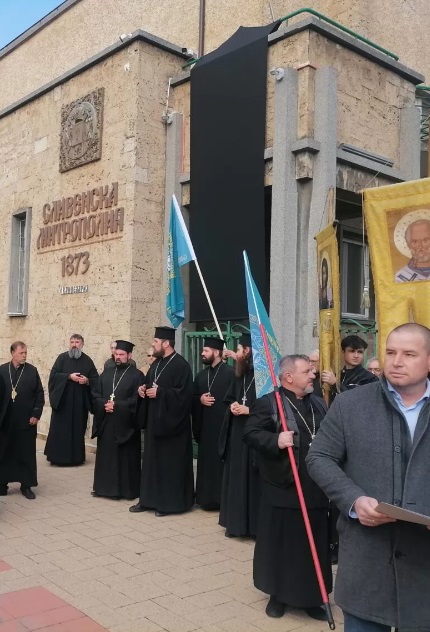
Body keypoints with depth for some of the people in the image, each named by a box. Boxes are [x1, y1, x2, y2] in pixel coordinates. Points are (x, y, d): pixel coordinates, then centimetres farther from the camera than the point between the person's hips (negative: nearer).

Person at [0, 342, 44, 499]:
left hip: (26, 421, -1)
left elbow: (40, 394, 1)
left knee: (26, 454, 5)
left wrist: (36, 414, -6)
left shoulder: (32, 371, 0)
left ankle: (26, 485, 14)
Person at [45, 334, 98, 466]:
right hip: (62, 400, -1)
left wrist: (87, 380, -15)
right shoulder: (62, 358, 2)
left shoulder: (87, 360, 7)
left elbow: (96, 379, 5)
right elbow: (53, 375, -8)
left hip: (80, 402, 2)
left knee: (78, 429, 5)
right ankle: (57, 457, 6)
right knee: (60, 429, -1)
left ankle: (77, 457, 14)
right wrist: (69, 376, -18)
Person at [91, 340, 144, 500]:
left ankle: (127, 489, 10)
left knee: (125, 458, 1)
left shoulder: (137, 375, -4)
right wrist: (104, 404, -11)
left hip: (125, 424, -5)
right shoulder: (106, 374, 13)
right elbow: (95, 395, 9)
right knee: (105, 456, 10)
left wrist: (117, 406, -17)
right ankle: (104, 487, 22)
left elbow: (137, 400, -12)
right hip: (105, 423, 5)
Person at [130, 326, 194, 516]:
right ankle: (149, 499, 21)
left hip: (170, 422, -9)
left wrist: (160, 393, -21)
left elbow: (184, 394, -22)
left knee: (170, 463, 0)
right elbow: (148, 384, 24)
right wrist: (143, 388, 1)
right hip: (154, 420, 9)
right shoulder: (156, 364, 13)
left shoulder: (180, 365, -15)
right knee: (152, 460, 13)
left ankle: (170, 502, 10)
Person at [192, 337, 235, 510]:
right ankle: (208, 498, 18)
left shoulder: (230, 373, -8)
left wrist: (218, 403, -20)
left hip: (224, 425, -6)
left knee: (223, 461, -2)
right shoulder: (201, 376, 14)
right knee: (207, 462, 9)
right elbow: (192, 399, 14)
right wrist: (200, 400, -6)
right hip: (205, 426, 7)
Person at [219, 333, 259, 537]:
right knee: (235, 477, 11)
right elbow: (229, 398, 21)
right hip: (236, 433, 8)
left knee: (252, 479, -2)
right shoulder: (240, 374, 13)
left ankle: (254, 524, 9)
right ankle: (235, 522, 21)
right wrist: (232, 405, -1)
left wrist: (249, 410, -19)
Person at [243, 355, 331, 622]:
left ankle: (312, 597, 27)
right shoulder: (268, 403, -9)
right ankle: (278, 594, 26)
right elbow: (250, 433, -14)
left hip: (316, 489, 5)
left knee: (315, 544, 12)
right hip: (283, 489, -5)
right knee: (281, 543, 8)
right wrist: (275, 441, -29)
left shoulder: (319, 404, 11)